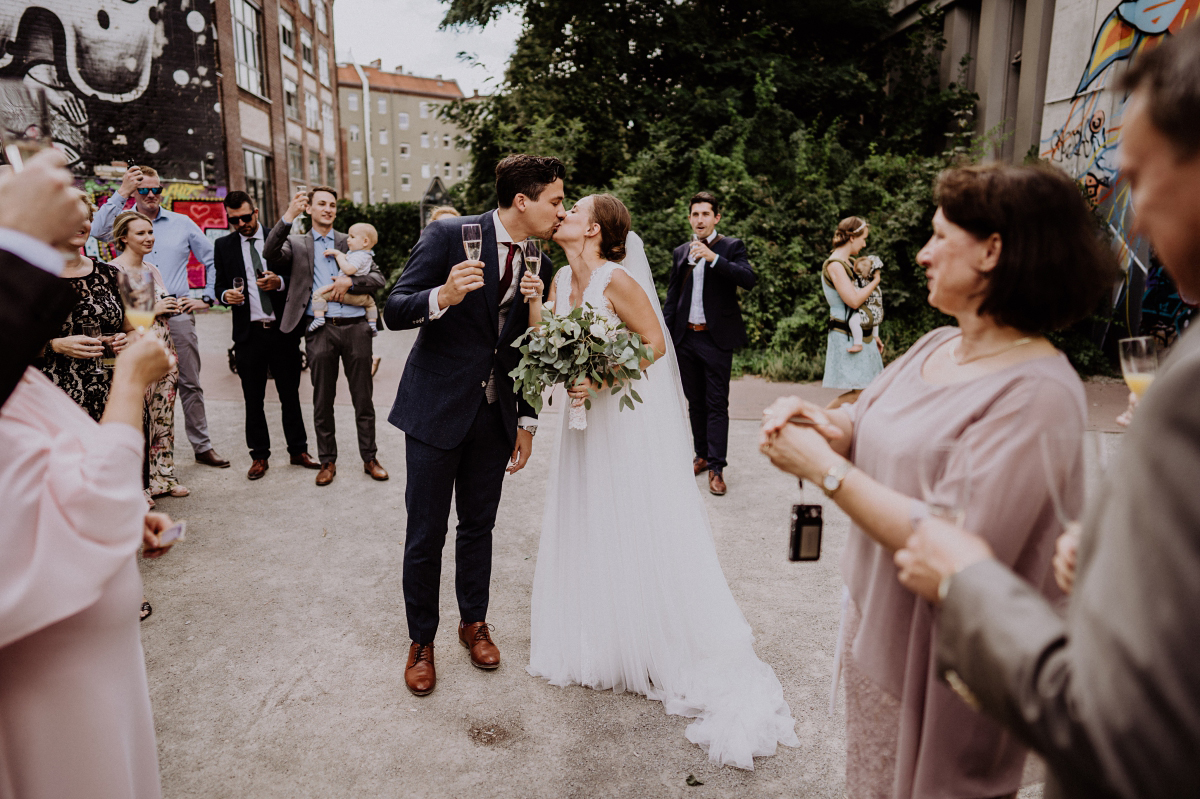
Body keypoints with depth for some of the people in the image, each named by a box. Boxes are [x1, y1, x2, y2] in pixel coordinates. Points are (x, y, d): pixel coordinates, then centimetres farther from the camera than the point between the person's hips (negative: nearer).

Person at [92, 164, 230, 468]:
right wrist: (121, 192, -12)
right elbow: (99, 231, -15)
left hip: (178, 313, 1)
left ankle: (203, 447, 10)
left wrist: (207, 298, 8)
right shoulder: (123, 222, 8)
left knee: (190, 383, 4)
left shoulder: (182, 224, 12)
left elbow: (213, 259, 16)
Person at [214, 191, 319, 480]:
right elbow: (218, 285, 11)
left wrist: (280, 282, -16)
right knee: (253, 400, 7)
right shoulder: (223, 246, 8)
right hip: (248, 333, 1)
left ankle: (298, 451, 19)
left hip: (283, 330, -1)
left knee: (290, 395, 8)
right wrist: (226, 295, -12)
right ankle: (259, 456, 18)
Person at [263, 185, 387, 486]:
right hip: (320, 330, -1)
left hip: (356, 326, 1)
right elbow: (270, 254, -11)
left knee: (363, 398, 7)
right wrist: (288, 217, -19)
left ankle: (370, 458, 19)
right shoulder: (296, 244, 11)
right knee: (323, 401, 7)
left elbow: (378, 279, 6)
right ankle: (327, 461, 20)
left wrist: (350, 282, -12)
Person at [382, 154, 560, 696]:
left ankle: (474, 623, 35)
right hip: (436, 407, -4)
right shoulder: (449, 235, -11)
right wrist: (442, 297, -33)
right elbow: (393, 311, -13)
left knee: (479, 527, 15)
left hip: (496, 413, 4)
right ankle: (421, 641, 24)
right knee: (425, 534, 5)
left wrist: (527, 420, 10)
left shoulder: (539, 265, 4)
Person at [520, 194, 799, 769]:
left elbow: (655, 343, -15)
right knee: (586, 528, 14)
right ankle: (596, 642, 31)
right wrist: (534, 304, -7)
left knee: (640, 534, 0)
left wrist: (603, 380, -23)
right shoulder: (563, 278, 6)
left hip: (629, 418, -7)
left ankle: (686, 657, 17)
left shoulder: (617, 279, -16)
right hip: (585, 421, 8)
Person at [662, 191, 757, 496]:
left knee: (717, 404, -4)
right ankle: (702, 455, 26)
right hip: (686, 337, 5)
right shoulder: (680, 252, 13)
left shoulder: (731, 247, -1)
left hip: (717, 338, -5)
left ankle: (717, 468, -1)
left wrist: (713, 257, -26)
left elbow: (749, 279, -18)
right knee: (695, 402, 13)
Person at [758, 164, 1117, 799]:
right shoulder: (936, 345, 0)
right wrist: (821, 424, -15)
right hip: (873, 626, 7)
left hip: (937, 668, -7)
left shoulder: (1036, 393, -26)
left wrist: (825, 469, -26)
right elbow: (866, 426, 8)